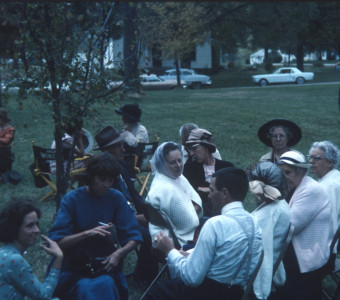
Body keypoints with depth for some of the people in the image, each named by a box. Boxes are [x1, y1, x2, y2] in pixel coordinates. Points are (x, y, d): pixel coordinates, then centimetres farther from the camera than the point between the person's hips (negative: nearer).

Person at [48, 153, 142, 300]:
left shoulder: (116, 198, 3)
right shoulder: (71, 199, -2)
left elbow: (133, 238, 2)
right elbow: (56, 241, -9)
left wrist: (119, 253, -17)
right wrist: (87, 233, -21)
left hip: (106, 266, 2)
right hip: (75, 269, -2)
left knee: (106, 284, -31)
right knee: (84, 287, -33)